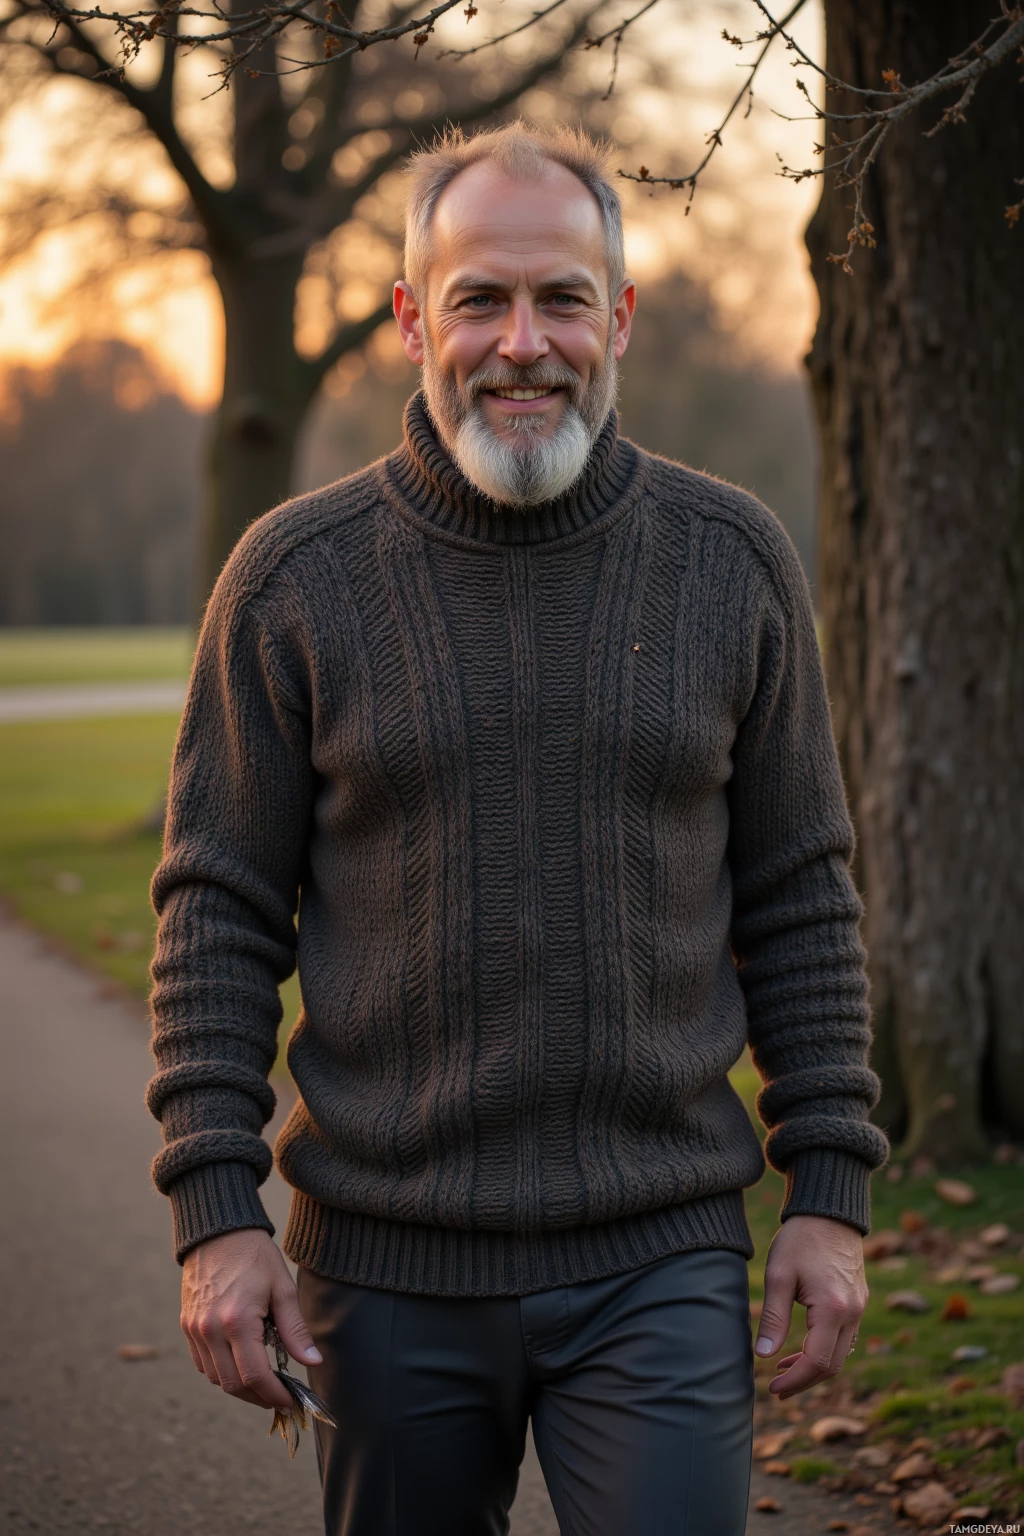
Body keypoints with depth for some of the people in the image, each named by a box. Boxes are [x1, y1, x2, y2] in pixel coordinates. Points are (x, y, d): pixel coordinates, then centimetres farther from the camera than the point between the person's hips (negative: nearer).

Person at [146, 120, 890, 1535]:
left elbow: (801, 897, 6)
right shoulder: (296, 579, -2)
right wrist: (218, 1213, -6)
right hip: (385, 1270, 0)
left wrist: (829, 1192, 1)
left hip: (659, 1261, 0)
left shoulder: (731, 561, 1)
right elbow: (218, 913, 0)